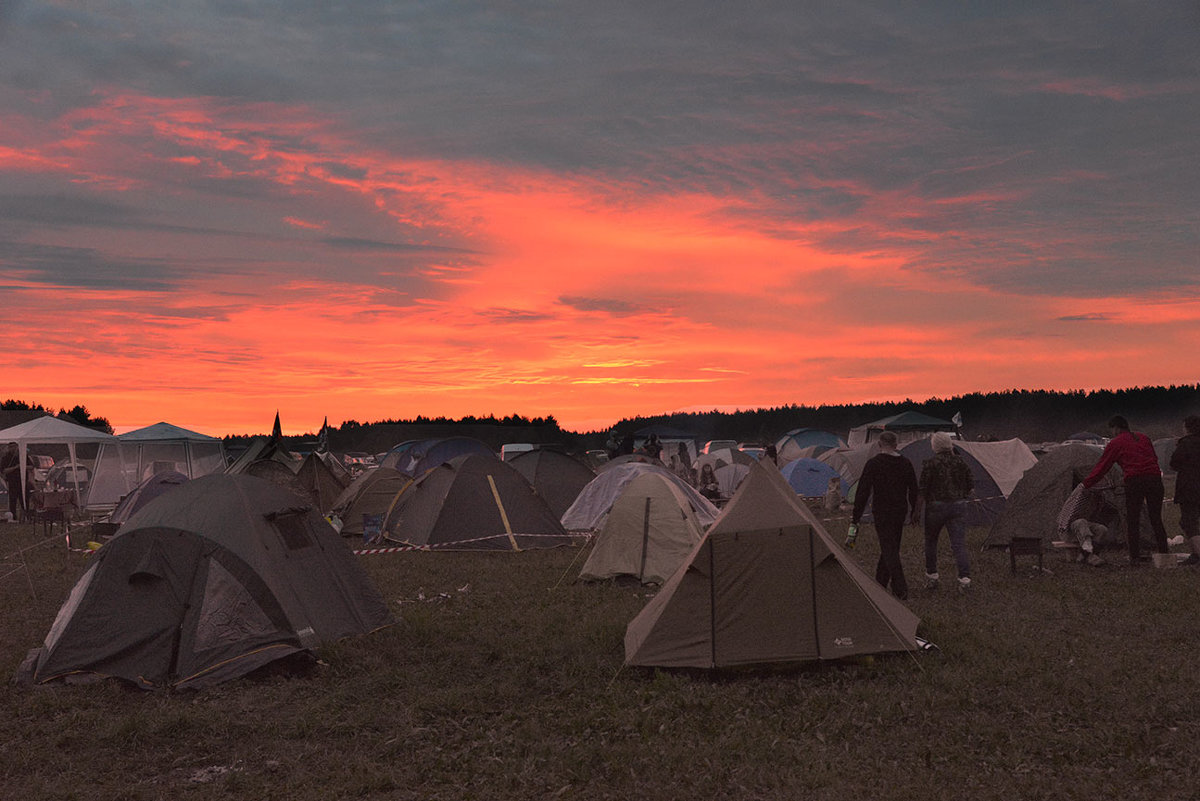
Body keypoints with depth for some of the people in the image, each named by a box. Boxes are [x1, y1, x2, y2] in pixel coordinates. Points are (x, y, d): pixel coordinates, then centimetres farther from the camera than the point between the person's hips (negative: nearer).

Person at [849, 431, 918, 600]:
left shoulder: (873, 463, -12)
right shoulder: (906, 464, 3)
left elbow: (863, 491, -13)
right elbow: (913, 490, 11)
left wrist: (855, 518, -10)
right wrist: (915, 512, 24)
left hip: (882, 513, -5)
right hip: (900, 512, 5)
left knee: (889, 549, -4)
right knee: (891, 547, 17)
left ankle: (900, 589, -10)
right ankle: (880, 583, 30)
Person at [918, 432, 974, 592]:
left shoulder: (930, 464, -9)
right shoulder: (959, 462, 4)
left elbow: (922, 487, -10)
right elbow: (971, 484, 10)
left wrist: (918, 505, 1)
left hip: (936, 506, -3)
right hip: (958, 506, 3)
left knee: (931, 542, 15)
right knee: (959, 543, 0)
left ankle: (931, 577, 19)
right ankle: (964, 578, -11)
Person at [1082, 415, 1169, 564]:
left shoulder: (1115, 443, 5)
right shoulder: (1143, 438, 21)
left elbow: (1102, 467, 6)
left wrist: (1087, 483, 16)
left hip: (1134, 481, -5)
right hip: (1154, 478, 5)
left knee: (1132, 521, 3)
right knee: (1156, 519, 12)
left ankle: (1134, 557, 1)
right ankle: (1164, 553, 11)